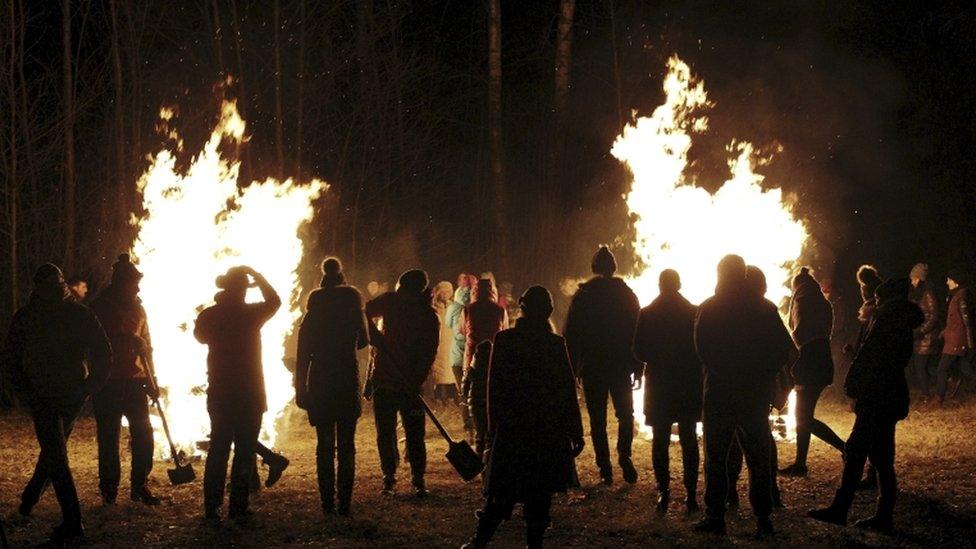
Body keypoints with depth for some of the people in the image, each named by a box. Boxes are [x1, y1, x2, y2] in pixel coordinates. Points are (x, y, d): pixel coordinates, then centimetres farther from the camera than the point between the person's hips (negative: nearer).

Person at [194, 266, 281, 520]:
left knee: (218, 449, 9)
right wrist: (256, 275, 13)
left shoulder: (209, 315, -2)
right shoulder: (249, 314, -11)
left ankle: (211, 507, 8)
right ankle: (237, 508, 0)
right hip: (248, 394, -4)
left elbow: (200, 336, 20)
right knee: (244, 451, 1)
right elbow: (274, 301, 8)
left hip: (219, 394, 4)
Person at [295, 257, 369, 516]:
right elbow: (364, 341, 13)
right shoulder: (355, 315, -1)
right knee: (346, 446, 4)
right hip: (348, 385, 0)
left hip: (320, 387, 0)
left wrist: (300, 389, 3)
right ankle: (344, 504, 0)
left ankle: (328, 504, 3)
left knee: (325, 446, 5)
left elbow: (302, 357, -1)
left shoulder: (311, 319, -1)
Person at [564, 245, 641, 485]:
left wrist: (573, 370, 4)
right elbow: (637, 332, 0)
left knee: (598, 420, 5)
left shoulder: (582, 296, -1)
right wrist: (638, 368, 5)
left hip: (592, 368, -1)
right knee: (625, 414, 14)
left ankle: (605, 469, 0)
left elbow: (571, 336, -1)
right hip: (621, 368, 1)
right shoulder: (627, 294, 0)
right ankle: (624, 456, -7)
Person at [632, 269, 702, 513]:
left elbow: (639, 351, -4)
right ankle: (691, 493, 4)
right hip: (689, 383, 1)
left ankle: (663, 492, 2)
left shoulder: (647, 314, -5)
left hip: (658, 384, -1)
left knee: (660, 440, 6)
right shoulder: (694, 313, -5)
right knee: (689, 439, 7)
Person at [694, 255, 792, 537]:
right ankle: (763, 518, 7)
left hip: (719, 391, -2)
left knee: (716, 456, 4)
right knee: (758, 456, 9)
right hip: (756, 394, 2)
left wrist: (721, 372, 2)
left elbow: (702, 348, -10)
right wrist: (763, 375, 3)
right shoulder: (765, 309, 1)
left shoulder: (709, 309, -4)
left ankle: (715, 516, 1)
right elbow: (783, 348, -3)